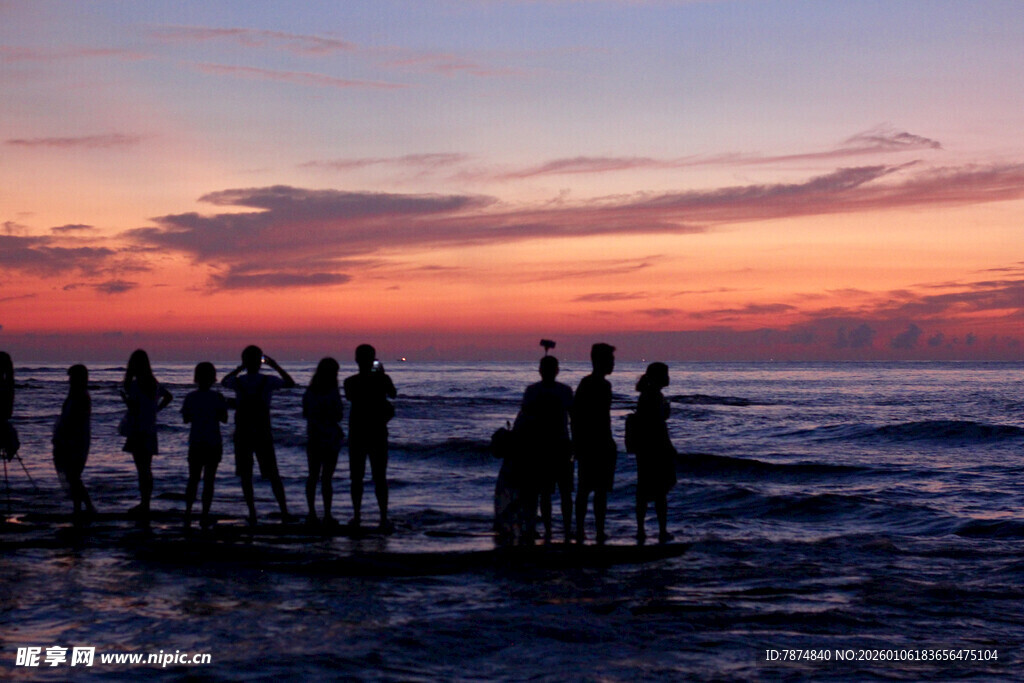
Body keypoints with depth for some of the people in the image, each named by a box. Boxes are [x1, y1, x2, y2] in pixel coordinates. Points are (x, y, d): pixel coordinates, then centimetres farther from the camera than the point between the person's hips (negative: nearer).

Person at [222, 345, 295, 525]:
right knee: (273, 475, 8)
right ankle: (284, 512, 6)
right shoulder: (268, 381, -7)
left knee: (245, 476, 6)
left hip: (242, 435, 0)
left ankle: (252, 514, 0)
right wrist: (275, 366, 17)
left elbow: (224, 381, 20)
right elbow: (290, 383, 12)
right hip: (263, 435, 0)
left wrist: (240, 368, 23)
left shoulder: (238, 382, -5)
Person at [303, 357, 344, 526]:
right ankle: (327, 515, -1)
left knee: (313, 476, 12)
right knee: (326, 477, -2)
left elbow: (305, 414, 9)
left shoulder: (309, 393, 2)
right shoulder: (332, 394, -14)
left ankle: (312, 513, 11)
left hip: (313, 438, 5)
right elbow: (338, 417, -11)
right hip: (330, 438, -4)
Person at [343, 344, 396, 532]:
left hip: (357, 435, 1)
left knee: (356, 477, 9)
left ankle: (357, 516, 8)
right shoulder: (382, 380, -9)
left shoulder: (350, 382, -7)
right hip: (378, 434, 0)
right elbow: (393, 394, 12)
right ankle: (384, 518, -1)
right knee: (379, 478, 2)